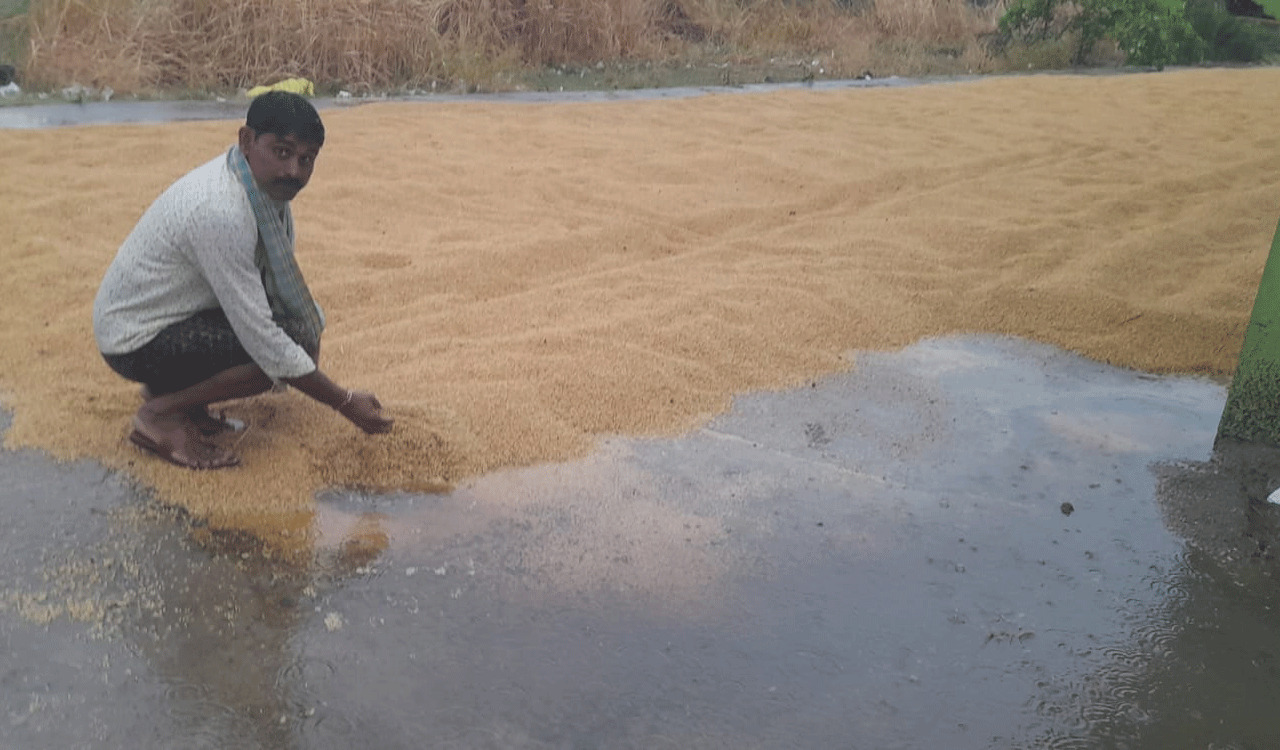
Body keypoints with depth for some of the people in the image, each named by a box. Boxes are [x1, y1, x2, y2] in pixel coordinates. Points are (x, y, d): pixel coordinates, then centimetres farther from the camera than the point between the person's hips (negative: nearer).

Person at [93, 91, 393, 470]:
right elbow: (261, 338, -30)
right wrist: (344, 402, -26)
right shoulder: (220, 211, -31)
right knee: (294, 339, -24)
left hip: (181, 312, 9)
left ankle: (173, 385, 8)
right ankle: (160, 414, -9)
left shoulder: (268, 186, -4)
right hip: (135, 342, -9)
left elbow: (286, 287, 10)